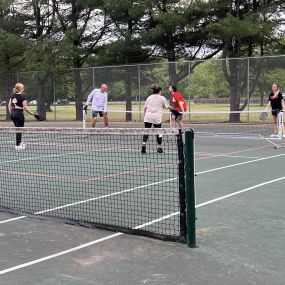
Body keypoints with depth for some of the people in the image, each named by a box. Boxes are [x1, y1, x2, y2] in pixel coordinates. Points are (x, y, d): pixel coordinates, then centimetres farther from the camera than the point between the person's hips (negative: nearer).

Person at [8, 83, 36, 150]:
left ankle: (19, 143, 30)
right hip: (19, 113, -7)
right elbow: (25, 108, -15)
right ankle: (17, 145, 3)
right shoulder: (22, 97, -13)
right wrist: (32, 113, -7)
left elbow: (9, 105, 9)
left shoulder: (12, 96, 7)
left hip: (13, 113, 7)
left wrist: (11, 113, 15)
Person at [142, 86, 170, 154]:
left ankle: (144, 144, -19)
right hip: (157, 117, -2)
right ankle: (159, 147, 15)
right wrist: (171, 107, 32)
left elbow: (145, 108, 11)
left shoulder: (149, 97, 13)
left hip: (148, 117, 2)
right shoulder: (162, 98, 5)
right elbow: (167, 106, 12)